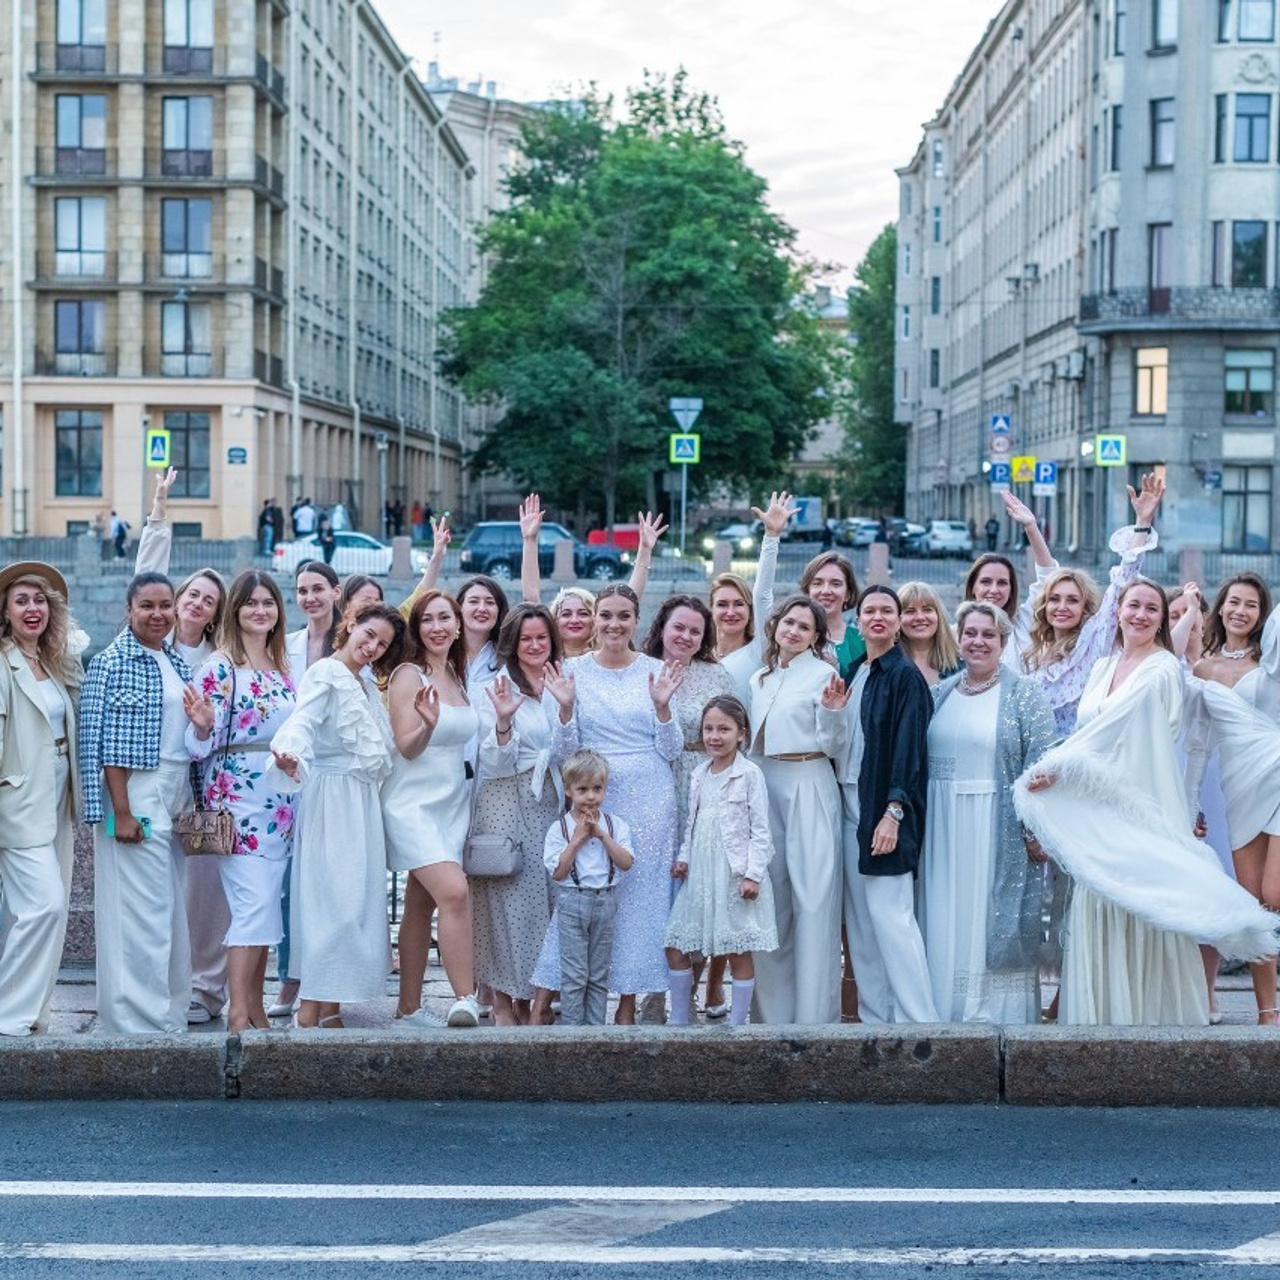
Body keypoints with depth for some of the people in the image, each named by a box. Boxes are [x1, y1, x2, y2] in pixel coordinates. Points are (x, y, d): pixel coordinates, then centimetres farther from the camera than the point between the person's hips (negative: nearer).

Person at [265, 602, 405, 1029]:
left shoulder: (366, 686, 19)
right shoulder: (325, 674, -8)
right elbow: (302, 721, -26)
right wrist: (289, 753, -44)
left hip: (363, 801, 9)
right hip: (332, 797, -9)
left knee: (359, 899, 7)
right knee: (331, 901, -13)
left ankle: (330, 1009, 9)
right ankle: (309, 1012, -12)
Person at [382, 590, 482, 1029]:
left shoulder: (456, 676, 14)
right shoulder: (409, 675, -8)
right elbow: (407, 747, -13)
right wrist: (428, 724, -31)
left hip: (452, 803, 7)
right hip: (414, 804, -7)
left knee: (421, 905, 8)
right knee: (454, 892, -23)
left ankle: (409, 1007, 11)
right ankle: (465, 998, -23)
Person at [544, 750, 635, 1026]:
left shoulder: (616, 824, 4)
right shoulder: (559, 828, -3)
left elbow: (626, 863, -6)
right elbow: (557, 872, -10)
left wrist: (602, 834, -12)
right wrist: (578, 838, -12)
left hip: (605, 902, 3)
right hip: (572, 902, -3)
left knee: (599, 975, 9)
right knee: (574, 975, -3)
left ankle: (596, 1027, 15)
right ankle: (571, 1027, 3)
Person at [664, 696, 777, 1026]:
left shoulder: (749, 774, -6)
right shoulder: (699, 776, 12)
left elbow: (760, 829, -8)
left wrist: (753, 873, -14)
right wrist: (683, 857, 4)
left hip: (736, 874, -6)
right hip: (701, 873, 6)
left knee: (739, 953, 1)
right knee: (675, 946, 4)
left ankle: (736, 1025, 8)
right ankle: (678, 1021, 15)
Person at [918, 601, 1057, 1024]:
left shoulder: (1023, 694, -3)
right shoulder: (941, 694, 11)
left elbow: (1042, 763, -8)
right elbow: (919, 759, 15)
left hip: (1001, 829, -4)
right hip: (944, 829, 5)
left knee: (996, 920, -2)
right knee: (946, 920, 5)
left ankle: (998, 1016, 4)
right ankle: (946, 1012, 11)